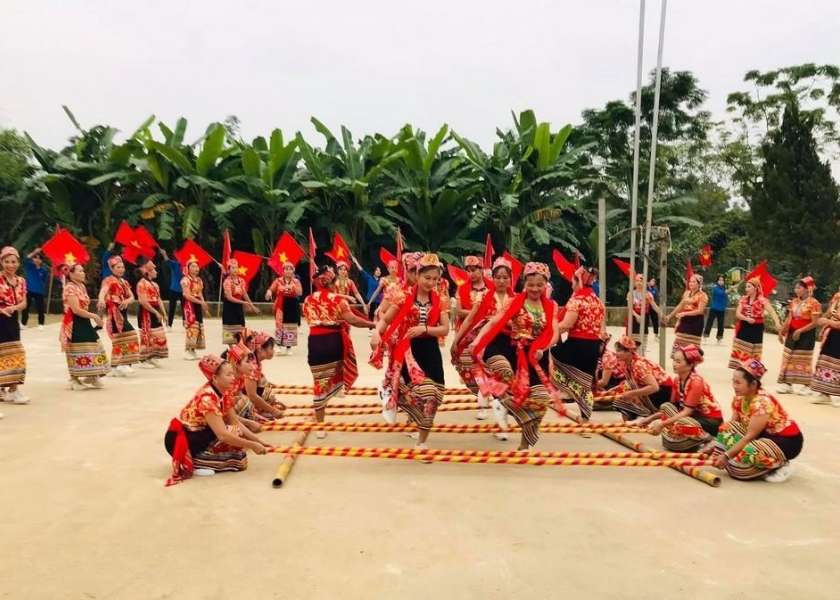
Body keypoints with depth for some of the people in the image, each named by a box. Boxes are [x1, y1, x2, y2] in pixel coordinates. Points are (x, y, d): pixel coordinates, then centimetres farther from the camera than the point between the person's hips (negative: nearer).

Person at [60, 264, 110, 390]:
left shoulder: (82, 287, 14)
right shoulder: (70, 288, -15)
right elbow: (76, 310, -21)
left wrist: (93, 317, 2)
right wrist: (94, 316, -16)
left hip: (84, 322, 10)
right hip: (74, 324, -9)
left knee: (92, 347, 11)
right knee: (77, 352, -3)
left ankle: (92, 376, 21)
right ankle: (74, 380, 8)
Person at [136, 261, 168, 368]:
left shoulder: (154, 284, 16)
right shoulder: (142, 283, -11)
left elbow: (159, 300, 17)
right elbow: (143, 301, -19)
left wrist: (163, 313, 8)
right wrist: (156, 312, -19)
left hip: (155, 313, 9)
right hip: (146, 313, -9)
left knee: (158, 336, 10)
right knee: (147, 336, -6)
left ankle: (152, 358, 18)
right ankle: (144, 360, 1)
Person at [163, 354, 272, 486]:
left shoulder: (223, 393, 1)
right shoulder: (207, 397, -26)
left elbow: (236, 423, 3)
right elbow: (223, 435, -32)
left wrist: (257, 440, -7)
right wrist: (252, 445, -25)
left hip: (198, 435, 9)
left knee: (236, 433, -5)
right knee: (234, 434, -19)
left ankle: (195, 458, 1)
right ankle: (197, 462, -14)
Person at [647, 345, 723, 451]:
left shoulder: (696, 382, -24)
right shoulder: (678, 379, 0)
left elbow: (687, 411, -26)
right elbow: (673, 405, 5)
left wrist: (663, 424, -30)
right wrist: (659, 421, -5)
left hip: (710, 421, -7)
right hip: (695, 415, 7)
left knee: (679, 424, -34)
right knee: (665, 407, -12)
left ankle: (708, 440, -10)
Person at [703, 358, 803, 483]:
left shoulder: (762, 403, -28)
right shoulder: (740, 398, -4)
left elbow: (749, 436, -28)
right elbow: (731, 429, 0)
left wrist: (726, 456, -27)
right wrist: (714, 446, -11)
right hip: (765, 435, 8)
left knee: (746, 453, -33)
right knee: (727, 428, -7)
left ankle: (781, 466, -5)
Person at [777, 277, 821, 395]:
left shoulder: (814, 303, -14)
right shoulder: (794, 302, 7)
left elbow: (814, 323, -17)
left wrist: (800, 331, -23)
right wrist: (782, 331, 1)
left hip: (806, 335, -7)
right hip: (792, 334, 7)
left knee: (803, 361, 2)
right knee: (788, 359, 8)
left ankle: (803, 385, 12)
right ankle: (787, 384, 14)